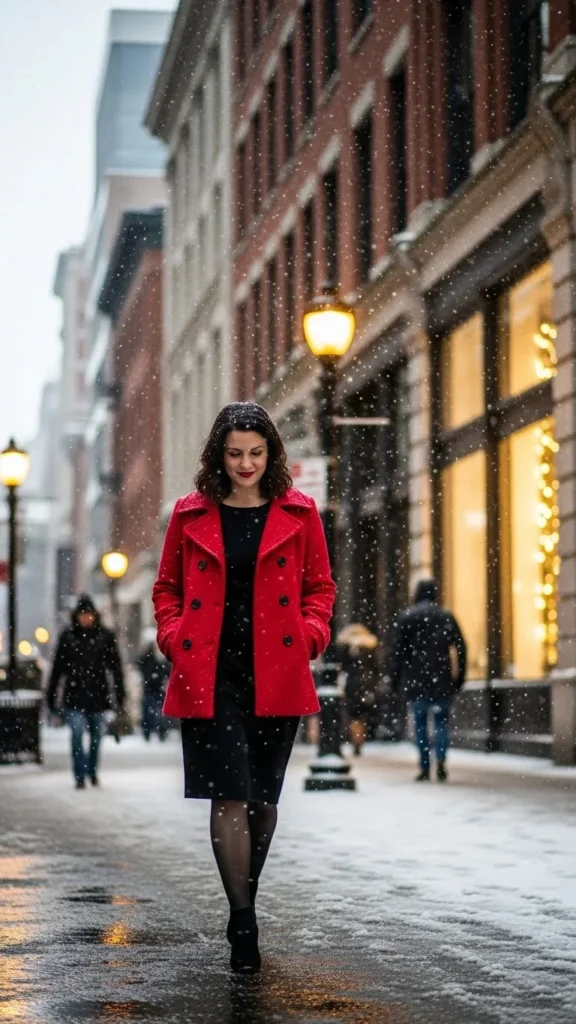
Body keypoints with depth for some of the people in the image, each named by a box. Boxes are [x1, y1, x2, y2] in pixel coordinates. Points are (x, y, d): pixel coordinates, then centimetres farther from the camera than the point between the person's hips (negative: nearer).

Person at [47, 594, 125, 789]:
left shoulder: (105, 636, -2)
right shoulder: (67, 637, 0)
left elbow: (115, 667, 0)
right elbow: (58, 668, 3)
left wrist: (120, 695, -4)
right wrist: (51, 695, 3)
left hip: (98, 695, 1)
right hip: (74, 695, -1)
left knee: (96, 735, 11)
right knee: (77, 734, -10)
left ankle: (92, 771, 31)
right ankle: (80, 777, -4)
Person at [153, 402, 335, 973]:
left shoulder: (298, 512, 7)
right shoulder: (191, 515, 7)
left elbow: (320, 587, 13)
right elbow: (167, 589, 15)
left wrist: (310, 635, -2)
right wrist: (175, 638, 0)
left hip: (277, 675, 1)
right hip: (209, 675, -1)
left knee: (263, 797, 9)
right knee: (229, 795, -10)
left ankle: (244, 908, 27)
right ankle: (243, 924, -7)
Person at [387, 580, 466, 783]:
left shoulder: (406, 617, 3)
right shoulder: (446, 616, 6)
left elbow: (397, 650, -1)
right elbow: (460, 648, 2)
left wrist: (394, 680, 1)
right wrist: (459, 678, 6)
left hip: (416, 680, 0)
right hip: (442, 679, 1)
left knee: (420, 723, 7)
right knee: (442, 720, 8)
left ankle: (425, 768, 3)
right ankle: (441, 759, -14)